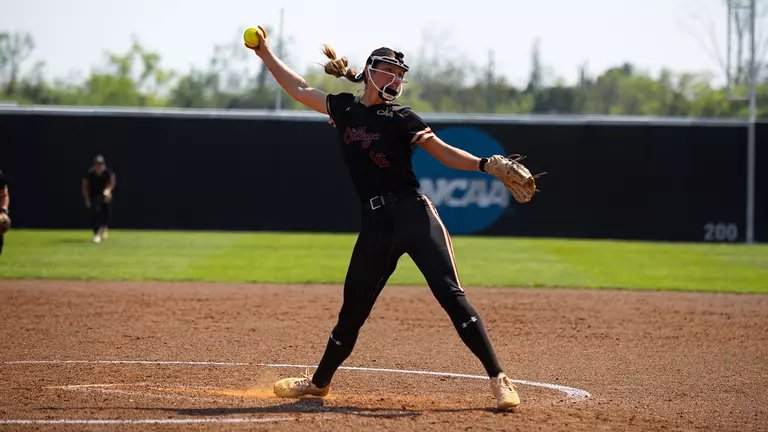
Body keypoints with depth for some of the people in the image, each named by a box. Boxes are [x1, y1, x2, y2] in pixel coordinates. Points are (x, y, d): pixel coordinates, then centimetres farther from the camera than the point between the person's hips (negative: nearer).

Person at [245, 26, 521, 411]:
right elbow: (299, 90, 26)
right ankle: (320, 382, 30)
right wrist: (265, 54, 28)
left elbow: (445, 153, 2)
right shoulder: (343, 108, 14)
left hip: (413, 213, -3)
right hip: (375, 223, 3)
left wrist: (484, 165, -13)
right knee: (352, 310, 9)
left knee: (451, 294, -15)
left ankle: (499, 380, -17)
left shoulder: (400, 118, 4)